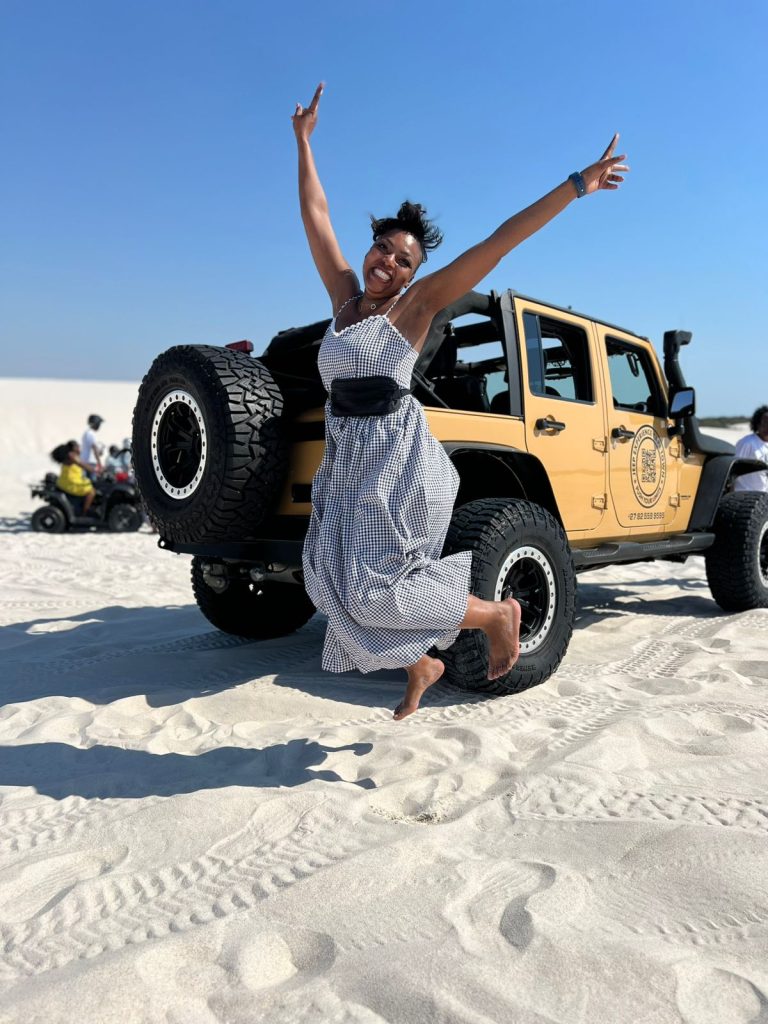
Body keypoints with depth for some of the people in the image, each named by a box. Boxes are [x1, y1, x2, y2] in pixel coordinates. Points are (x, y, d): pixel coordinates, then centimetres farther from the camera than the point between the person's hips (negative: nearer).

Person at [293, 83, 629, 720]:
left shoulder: (418, 303, -1)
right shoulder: (345, 296, 12)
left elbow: (500, 241, -5)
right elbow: (316, 216, 18)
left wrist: (575, 186, -5)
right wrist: (304, 142, 21)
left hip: (396, 459, -6)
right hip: (346, 458, 6)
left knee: (373, 585, -11)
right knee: (347, 578, 9)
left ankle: (499, 613, 8)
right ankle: (422, 666, 30)